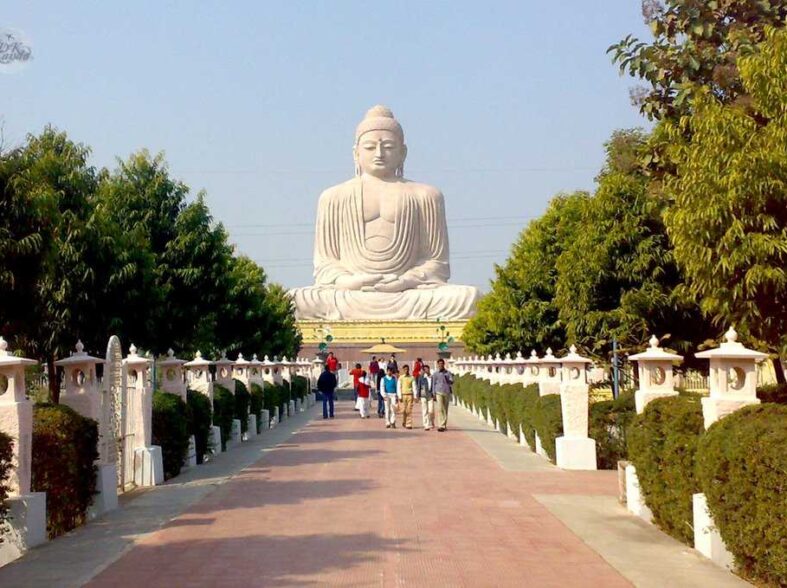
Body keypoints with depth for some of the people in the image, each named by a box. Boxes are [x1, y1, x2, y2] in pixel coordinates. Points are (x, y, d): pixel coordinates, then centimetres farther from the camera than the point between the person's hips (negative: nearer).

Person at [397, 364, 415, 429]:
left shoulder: (412, 378, 7)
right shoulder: (401, 378, 5)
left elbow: (414, 387, 7)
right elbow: (398, 387, 3)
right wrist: (400, 396, -5)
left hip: (410, 395, 0)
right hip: (403, 395, 0)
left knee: (409, 410, -4)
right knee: (404, 410, -3)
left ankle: (409, 424, -3)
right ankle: (404, 422, 19)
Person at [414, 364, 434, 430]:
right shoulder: (421, 377, 3)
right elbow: (418, 387, 5)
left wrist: (434, 395, 9)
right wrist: (417, 396, 1)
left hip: (431, 395, 1)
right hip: (423, 395, -1)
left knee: (431, 410, -6)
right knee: (425, 411, -2)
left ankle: (431, 422, 20)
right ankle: (426, 425, 3)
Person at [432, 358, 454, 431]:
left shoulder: (448, 373, 9)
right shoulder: (435, 374, 7)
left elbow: (452, 382, 0)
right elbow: (433, 384, 9)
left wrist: (448, 380, -23)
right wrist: (434, 395, 4)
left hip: (447, 392, 2)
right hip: (439, 393, -2)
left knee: (445, 409, 6)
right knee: (440, 409, -12)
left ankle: (444, 425, 14)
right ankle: (440, 425, -17)